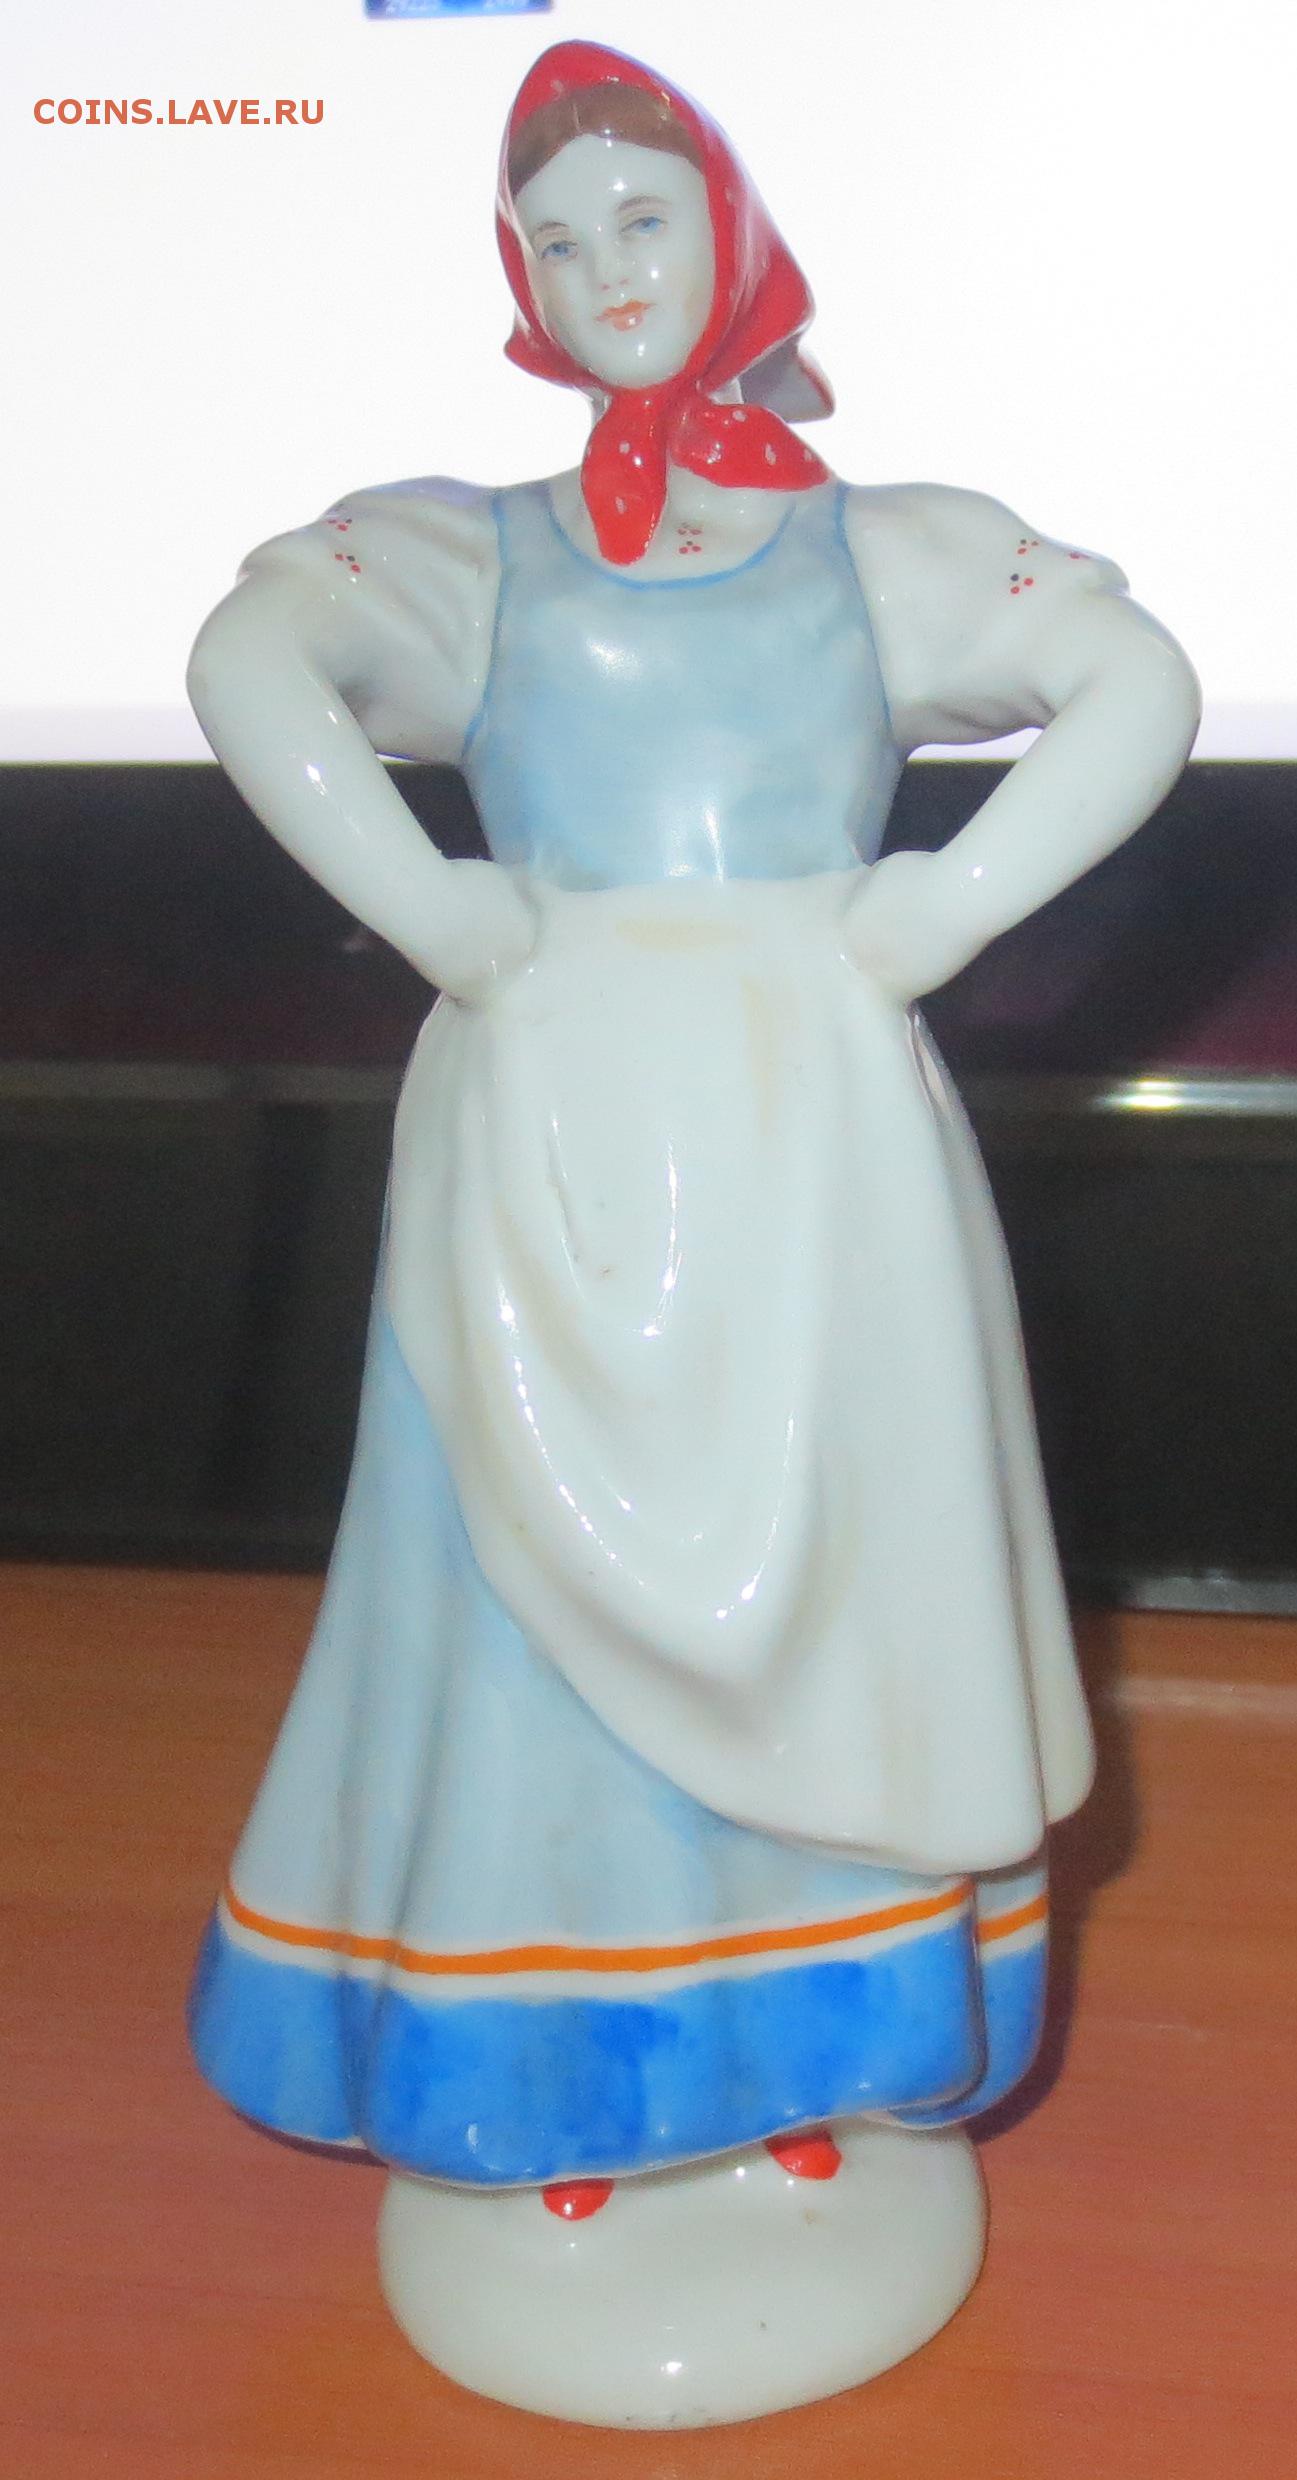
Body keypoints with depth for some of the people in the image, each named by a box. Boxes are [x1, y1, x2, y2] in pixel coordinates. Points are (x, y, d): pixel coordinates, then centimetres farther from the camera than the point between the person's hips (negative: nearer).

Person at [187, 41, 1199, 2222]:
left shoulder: (879, 549, 13)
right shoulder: (471, 551, 12)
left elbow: (1143, 685, 0)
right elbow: (248, 664, -7)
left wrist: (944, 909, -11)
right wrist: (438, 919, -16)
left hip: (821, 1144, 1)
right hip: (557, 1135, 0)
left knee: (822, 1565, 6)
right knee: (555, 1585, 3)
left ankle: (812, 2044, 23)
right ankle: (560, 2065, 19)